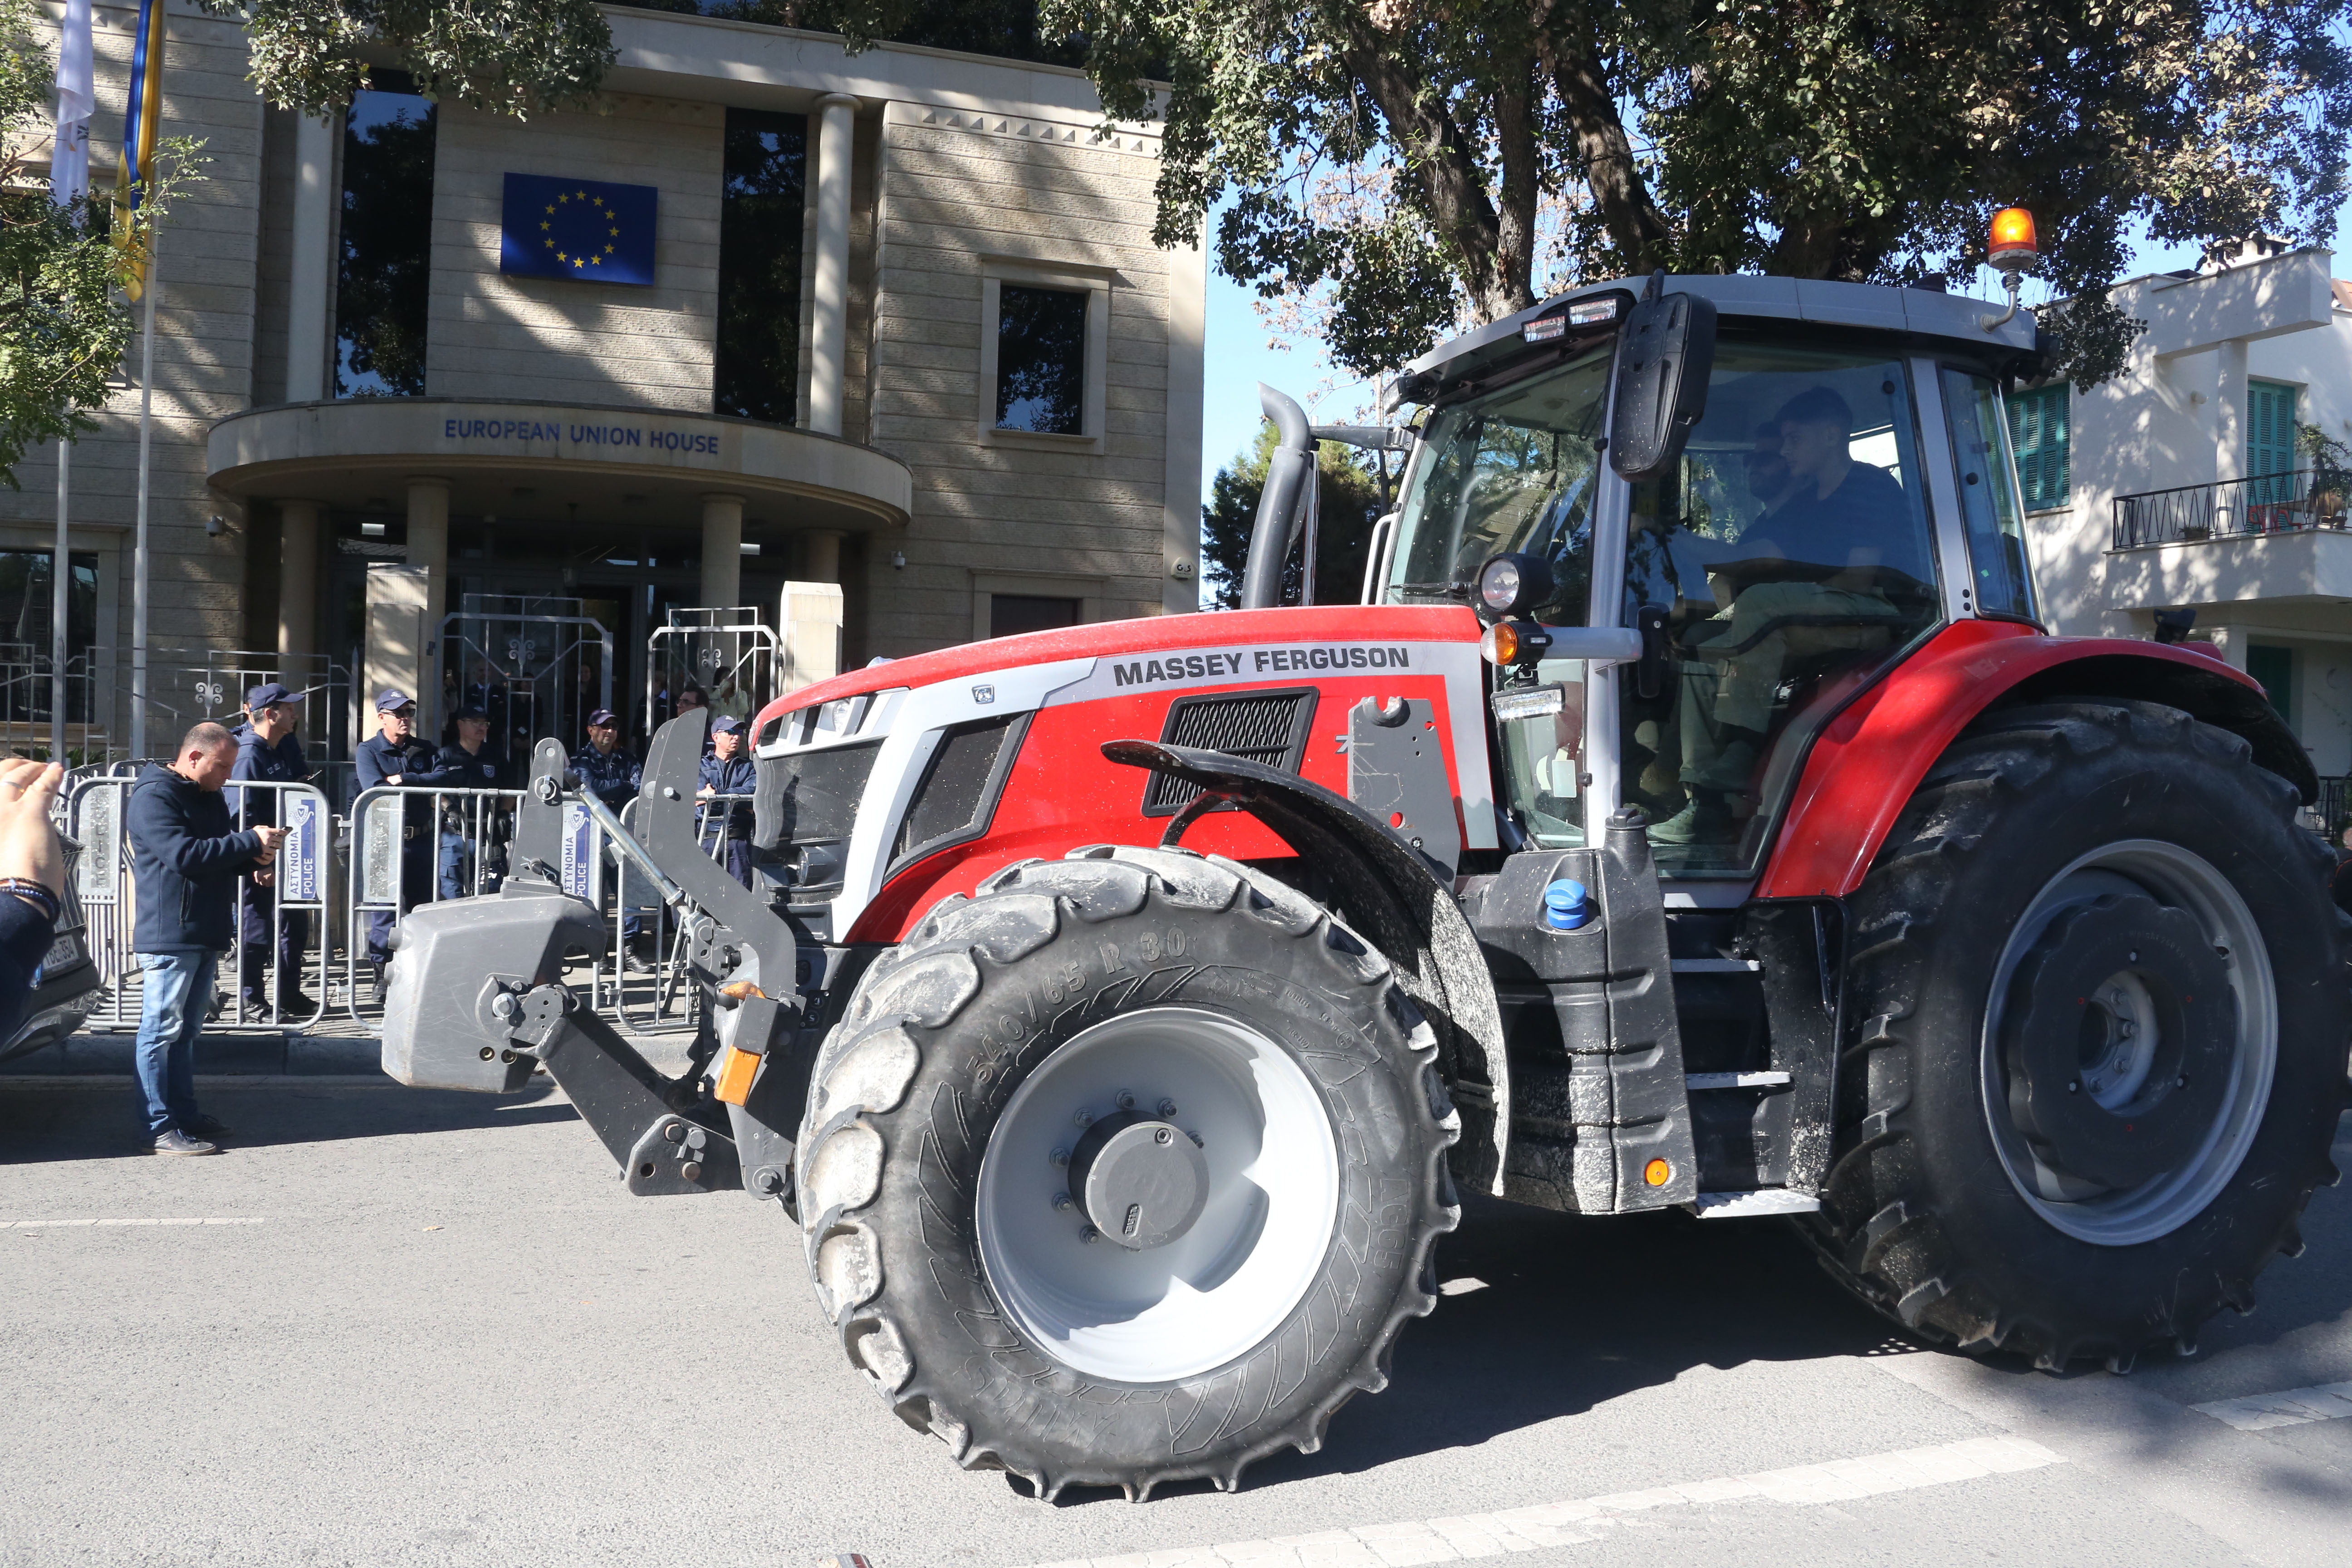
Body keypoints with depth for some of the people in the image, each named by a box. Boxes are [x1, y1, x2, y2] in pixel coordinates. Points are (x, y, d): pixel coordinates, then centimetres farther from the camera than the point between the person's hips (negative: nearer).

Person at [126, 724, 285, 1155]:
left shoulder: (208, 797, 16)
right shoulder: (153, 797, -13)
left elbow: (222, 853, 25)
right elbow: (184, 854, -24)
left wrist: (254, 862, 3)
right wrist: (251, 842, -21)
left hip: (206, 935, 9)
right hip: (169, 936, -9)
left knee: (187, 1029, 15)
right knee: (162, 1030, -5)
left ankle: (185, 1114, 23)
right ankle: (162, 1128, -3)